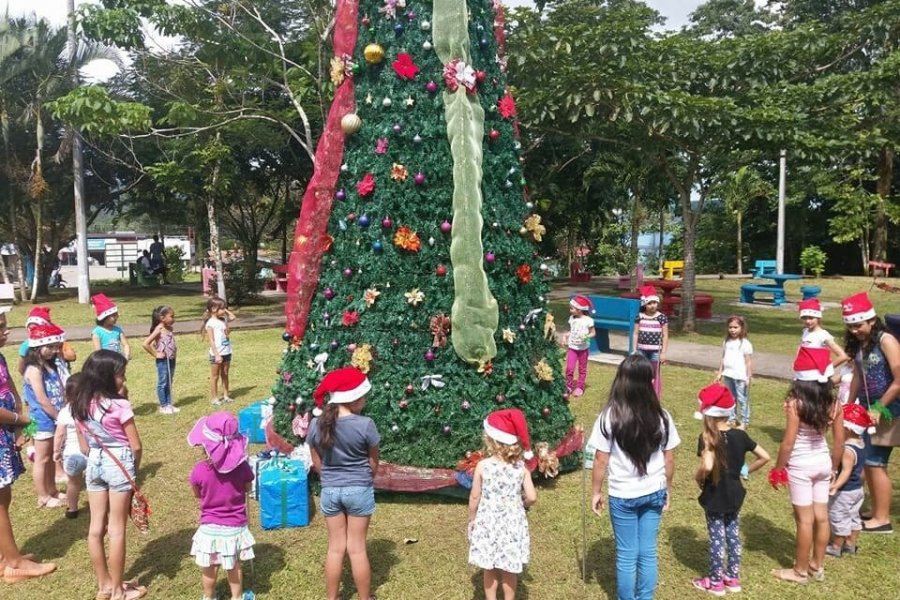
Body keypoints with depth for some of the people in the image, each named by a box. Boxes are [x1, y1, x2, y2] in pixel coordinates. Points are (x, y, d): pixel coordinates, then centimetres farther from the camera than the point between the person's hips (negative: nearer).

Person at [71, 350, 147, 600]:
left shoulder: (79, 405, 2)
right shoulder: (119, 405, -17)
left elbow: (83, 445, 10)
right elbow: (136, 445, -12)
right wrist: (134, 469, 5)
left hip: (94, 464, 6)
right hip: (119, 464, -6)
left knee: (96, 527, 13)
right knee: (116, 529, 3)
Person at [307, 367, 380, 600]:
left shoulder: (316, 424, -7)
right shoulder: (365, 424, -17)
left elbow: (317, 463, 4)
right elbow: (373, 463, -4)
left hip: (329, 491, 3)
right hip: (359, 490, -3)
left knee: (335, 548, 16)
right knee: (357, 549, 10)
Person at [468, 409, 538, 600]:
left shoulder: (483, 466, -15)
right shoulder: (522, 467, -10)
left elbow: (475, 498, -8)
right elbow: (532, 497, -12)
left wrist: (471, 520, 7)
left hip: (488, 524, -1)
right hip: (512, 524, 1)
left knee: (490, 569, 15)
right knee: (509, 569, 16)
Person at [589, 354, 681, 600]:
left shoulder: (609, 416, -18)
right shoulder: (661, 417, -9)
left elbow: (601, 461, -12)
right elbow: (669, 460, 0)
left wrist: (596, 492, 2)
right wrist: (666, 490, 16)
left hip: (622, 496, -3)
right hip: (654, 493, 3)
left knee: (626, 555, 12)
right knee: (648, 552, 16)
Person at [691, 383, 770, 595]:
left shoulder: (707, 438, -23)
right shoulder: (740, 435, -5)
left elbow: (707, 466, -36)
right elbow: (764, 457, 0)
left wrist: (698, 478, -16)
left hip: (714, 496, -5)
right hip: (734, 494, 5)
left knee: (717, 537, 8)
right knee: (733, 534, 19)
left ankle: (716, 582, 22)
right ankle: (733, 578, 32)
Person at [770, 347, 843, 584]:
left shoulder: (796, 403, -20)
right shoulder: (834, 403, -4)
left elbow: (788, 443, -18)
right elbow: (839, 441, 3)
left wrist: (777, 469, -5)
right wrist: (834, 467, 18)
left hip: (801, 466, -6)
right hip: (822, 462, 6)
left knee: (805, 519, 4)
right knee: (821, 516, 15)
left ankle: (800, 571, 18)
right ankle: (817, 567, 30)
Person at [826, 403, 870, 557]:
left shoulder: (847, 449, -29)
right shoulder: (861, 444, 1)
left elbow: (846, 471, -34)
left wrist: (836, 485, -44)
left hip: (845, 492, -9)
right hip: (857, 488, 9)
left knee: (839, 519, 5)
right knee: (853, 517, 20)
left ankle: (836, 547, 16)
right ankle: (850, 544, 33)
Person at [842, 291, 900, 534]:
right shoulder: (859, 344, 6)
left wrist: (880, 409, -16)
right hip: (868, 410, 7)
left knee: (876, 463, -2)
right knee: (867, 462, 12)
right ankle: (875, 512, 24)